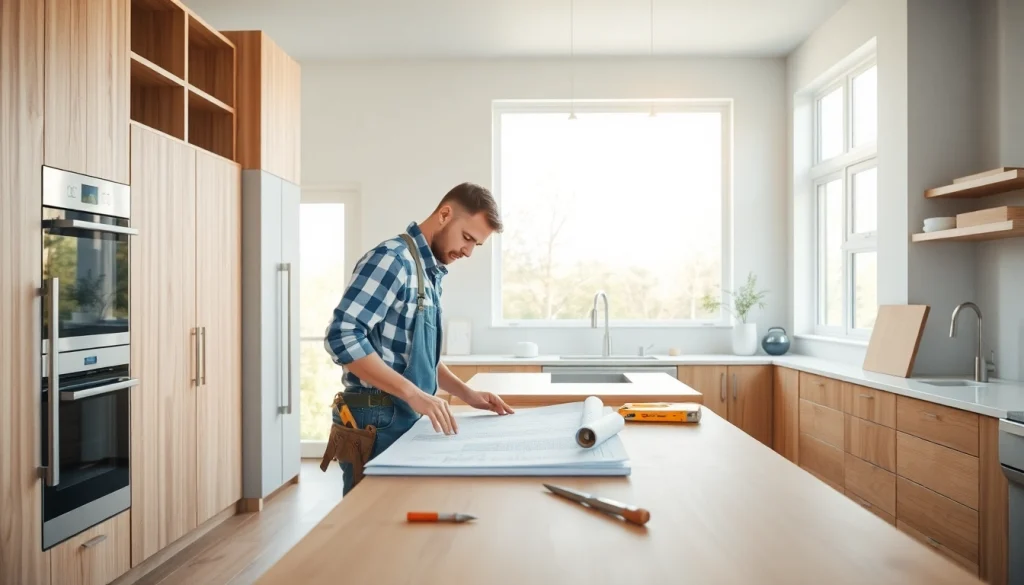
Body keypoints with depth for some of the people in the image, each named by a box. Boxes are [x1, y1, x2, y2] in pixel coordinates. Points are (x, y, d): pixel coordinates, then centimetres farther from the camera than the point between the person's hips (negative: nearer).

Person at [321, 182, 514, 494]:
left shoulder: (429, 274, 12)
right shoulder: (392, 259, -16)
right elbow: (342, 336, -25)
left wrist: (467, 393, 9)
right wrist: (413, 393, -28)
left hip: (405, 421, 9)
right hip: (376, 423, -9)